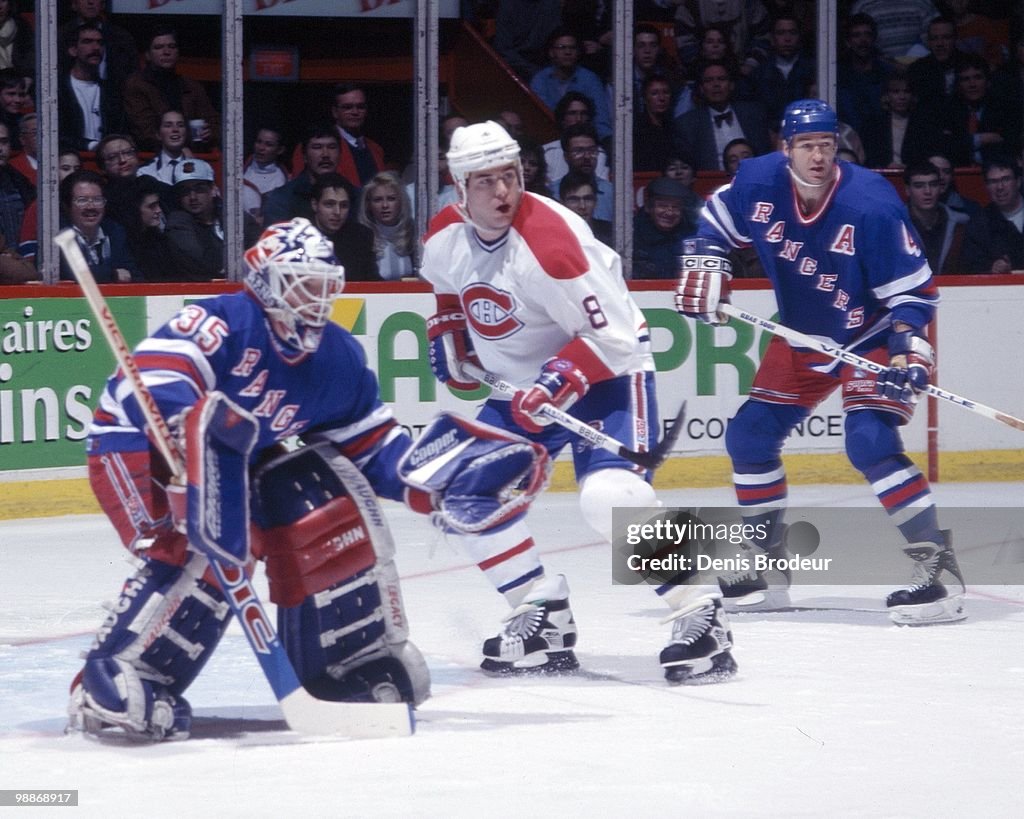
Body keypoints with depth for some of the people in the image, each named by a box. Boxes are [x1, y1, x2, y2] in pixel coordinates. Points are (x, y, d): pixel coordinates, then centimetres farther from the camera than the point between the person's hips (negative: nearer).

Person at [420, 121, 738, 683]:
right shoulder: (444, 239, -5)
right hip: (520, 388, 8)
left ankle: (700, 615, -19)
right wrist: (450, 336, 8)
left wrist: (559, 382, -33)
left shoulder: (549, 237, -27)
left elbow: (612, 334, -26)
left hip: (608, 374, -8)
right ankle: (544, 615, 7)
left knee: (611, 497, -29)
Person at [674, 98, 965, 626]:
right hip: (800, 339, 6)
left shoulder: (870, 204, -27)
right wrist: (704, 262, -5)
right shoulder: (758, 183, -14)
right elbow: (718, 220, 10)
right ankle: (770, 567, 21)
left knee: (870, 444, -26)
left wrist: (909, 352, -32)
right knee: (748, 438, 5)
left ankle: (937, 564, -23)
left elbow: (913, 288, -21)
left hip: (870, 337, -6)